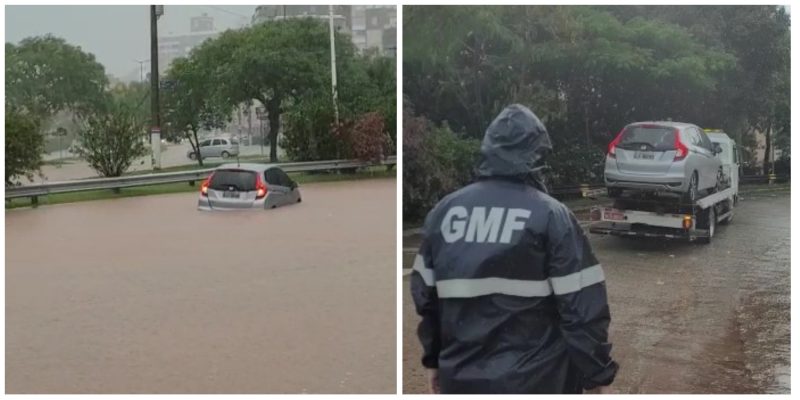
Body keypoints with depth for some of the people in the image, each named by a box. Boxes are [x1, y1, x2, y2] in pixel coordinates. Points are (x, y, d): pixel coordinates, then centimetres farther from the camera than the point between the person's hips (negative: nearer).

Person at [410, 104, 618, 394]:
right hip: (535, 379, -4)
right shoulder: (551, 215, -12)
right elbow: (583, 307, -13)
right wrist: (596, 373, -3)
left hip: (462, 377, 5)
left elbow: (424, 295, 10)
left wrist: (433, 358, 20)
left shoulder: (444, 211, 3)